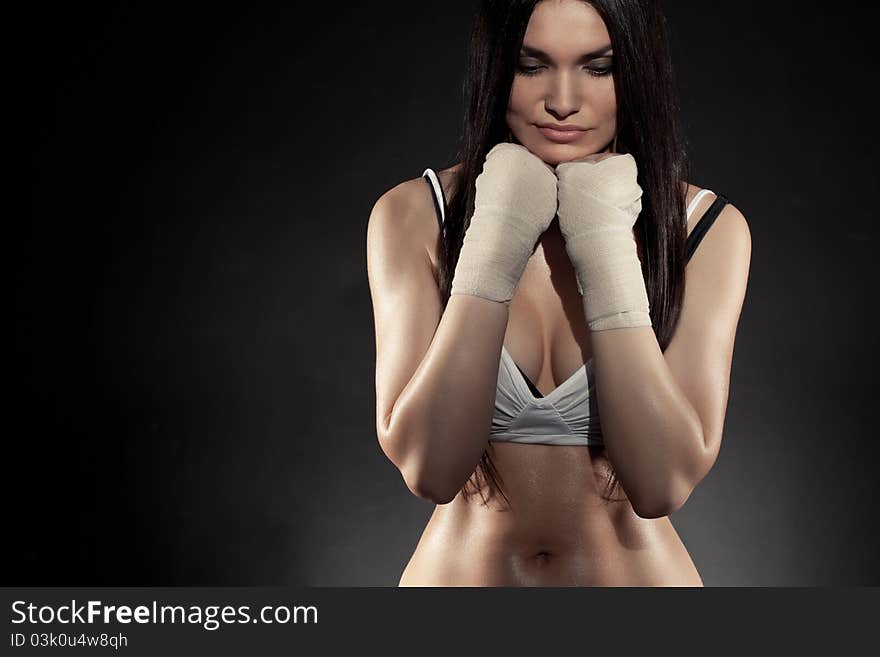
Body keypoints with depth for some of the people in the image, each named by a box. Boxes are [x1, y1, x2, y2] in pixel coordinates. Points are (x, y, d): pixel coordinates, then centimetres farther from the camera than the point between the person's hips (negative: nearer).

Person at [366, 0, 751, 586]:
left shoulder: (706, 227, -10)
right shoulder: (414, 214, -11)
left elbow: (664, 483, -20)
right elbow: (427, 468, -20)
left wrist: (607, 251, -23)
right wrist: (493, 247, -24)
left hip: (638, 570, 0)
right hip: (459, 568, 0)